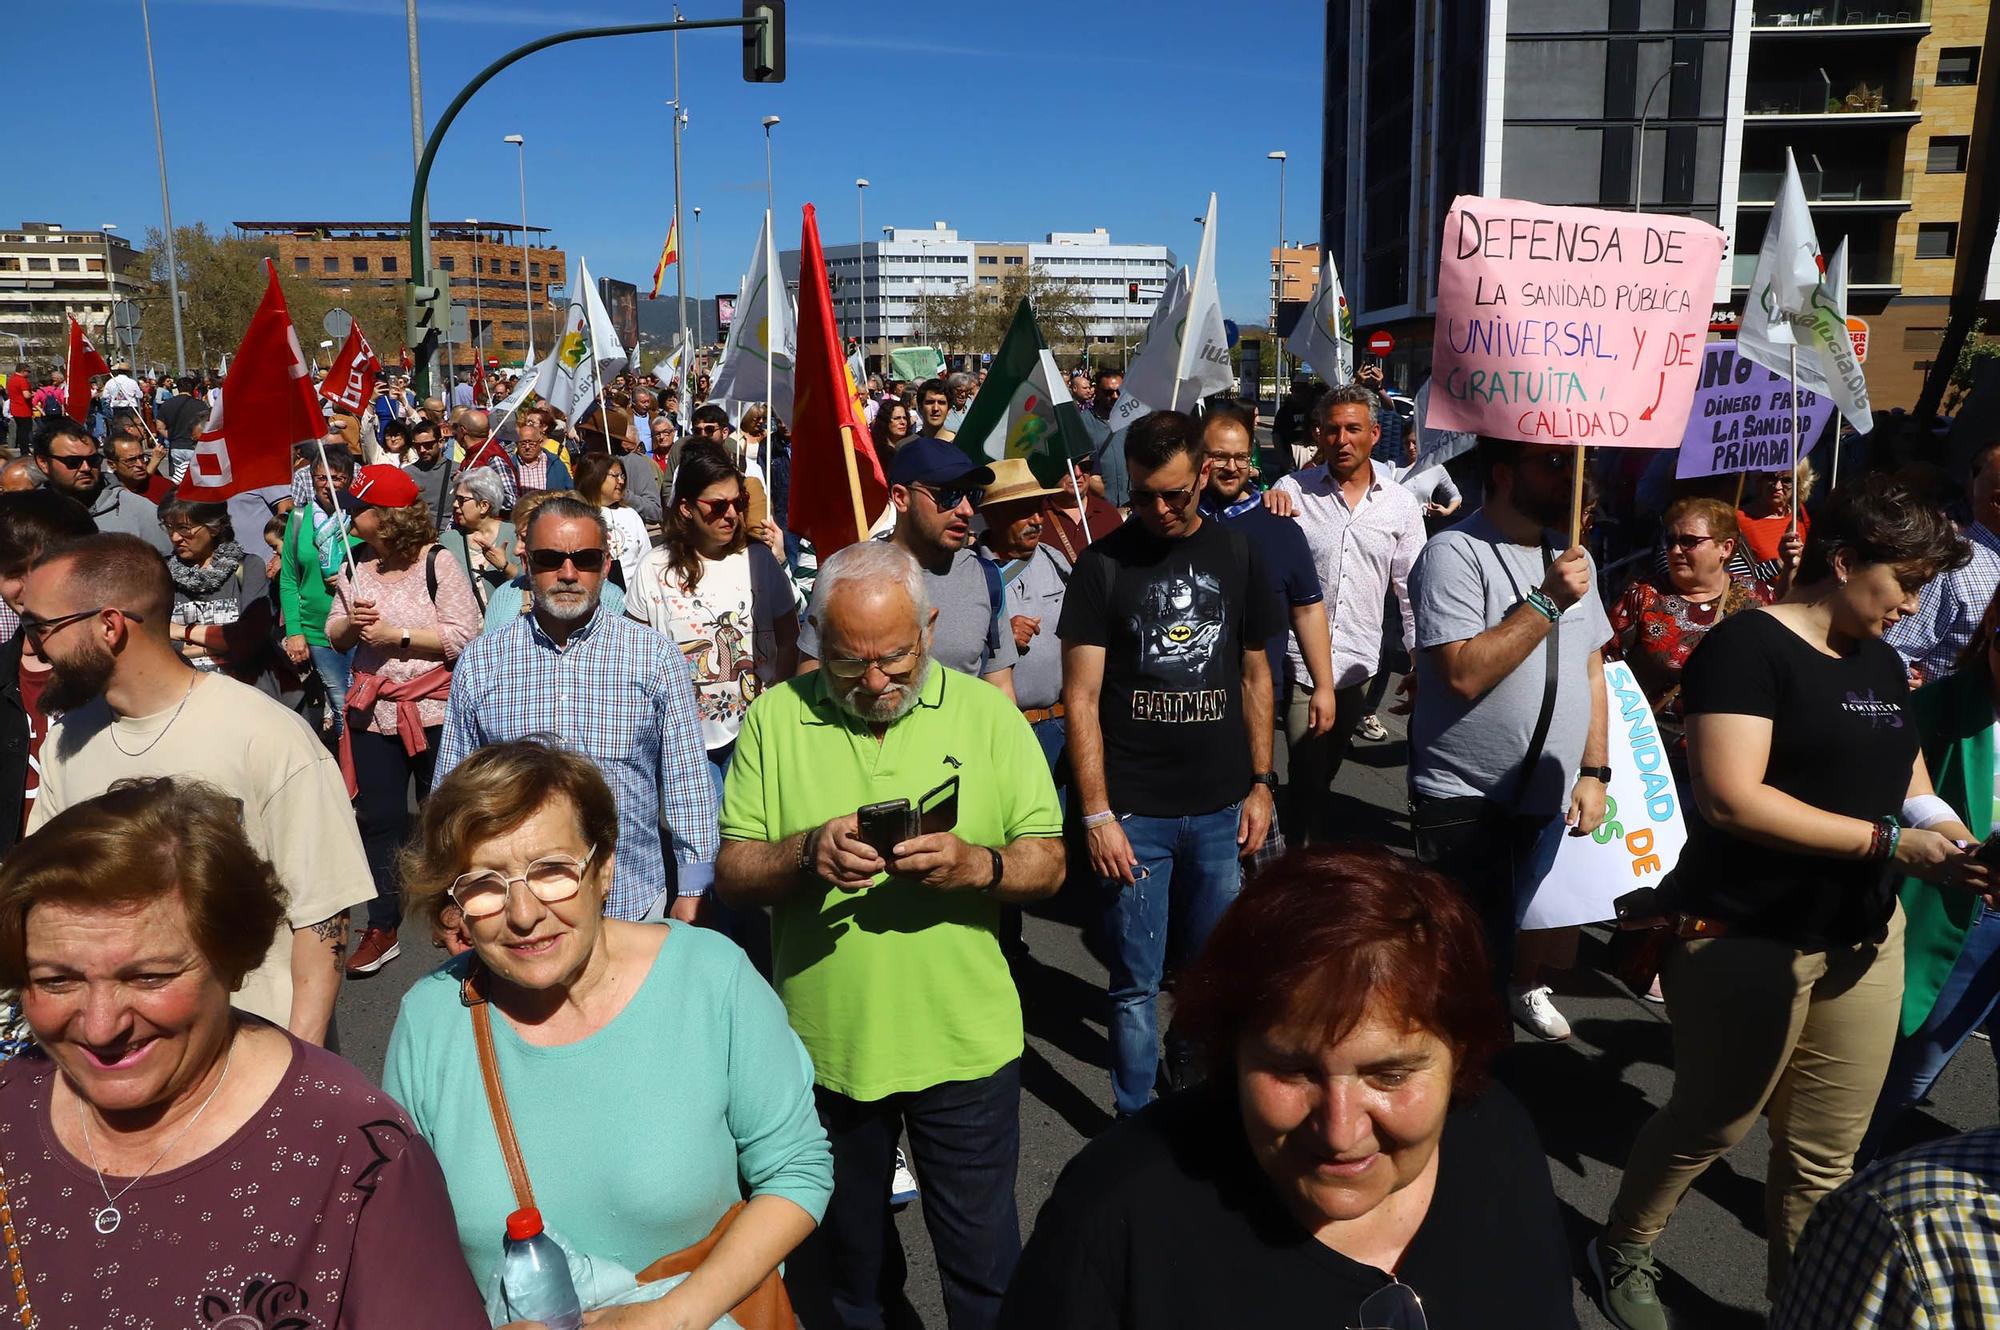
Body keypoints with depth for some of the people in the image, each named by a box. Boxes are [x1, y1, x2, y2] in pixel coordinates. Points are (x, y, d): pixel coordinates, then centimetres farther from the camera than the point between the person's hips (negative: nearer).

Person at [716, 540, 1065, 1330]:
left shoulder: (987, 712, -4)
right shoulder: (775, 718, -4)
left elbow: (1048, 864, -5)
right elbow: (731, 877, -3)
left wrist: (978, 865, -25)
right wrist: (805, 854, -23)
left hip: (966, 1045, -1)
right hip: (825, 1046, 1)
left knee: (982, 1261, 14)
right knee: (849, 1257, 24)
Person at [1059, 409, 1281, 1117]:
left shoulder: (1238, 554, 5)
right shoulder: (1104, 564, -5)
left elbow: (1255, 675, 12)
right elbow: (1081, 697, -7)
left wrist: (1261, 783, 7)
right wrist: (1096, 815, -12)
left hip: (1221, 807, 3)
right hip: (1134, 812, -3)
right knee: (1137, 982, 6)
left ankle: (1192, 1076, 40)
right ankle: (1135, 1122, 23)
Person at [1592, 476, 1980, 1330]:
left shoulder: (1880, 663, 11)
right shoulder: (1749, 645, -14)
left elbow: (1911, 792, 16)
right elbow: (1729, 797, -25)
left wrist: (1958, 850, -6)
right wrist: (1887, 842, -22)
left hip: (1865, 941, 7)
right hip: (1749, 941, -7)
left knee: (1827, 1152, 13)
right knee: (1711, 1126, 11)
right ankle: (1622, 1252, 35)